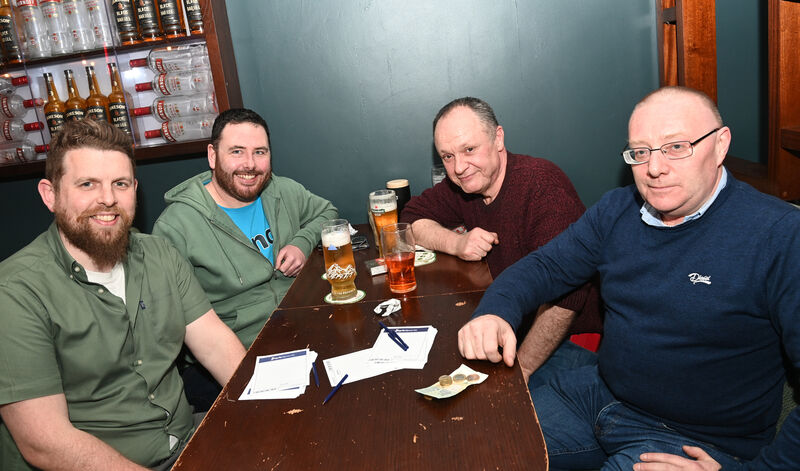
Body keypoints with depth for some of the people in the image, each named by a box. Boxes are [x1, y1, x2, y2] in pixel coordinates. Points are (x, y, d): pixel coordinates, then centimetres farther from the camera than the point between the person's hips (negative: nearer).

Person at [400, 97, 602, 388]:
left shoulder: (543, 184, -24)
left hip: (570, 339, -6)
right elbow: (411, 217, 10)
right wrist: (456, 242, -11)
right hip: (510, 327, 7)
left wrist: (521, 366, -26)